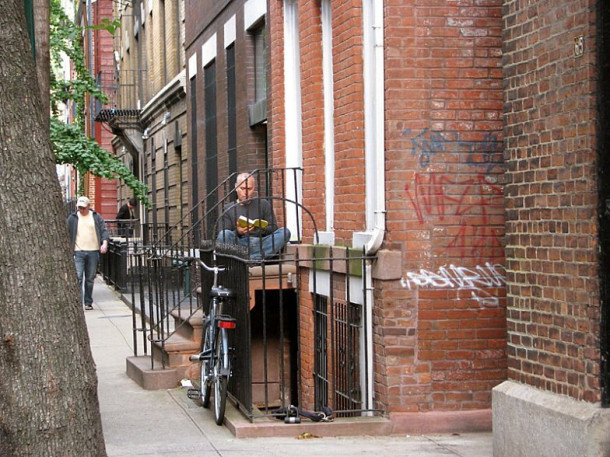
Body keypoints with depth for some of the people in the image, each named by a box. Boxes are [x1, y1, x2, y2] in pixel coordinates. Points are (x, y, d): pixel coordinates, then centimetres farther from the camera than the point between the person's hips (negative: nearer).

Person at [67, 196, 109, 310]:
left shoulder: (96, 217, 9)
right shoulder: (72, 218, 8)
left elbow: (103, 230, 7)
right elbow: (67, 233, 11)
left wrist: (104, 243, -10)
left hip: (93, 251, 1)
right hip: (78, 252, -1)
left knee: (90, 278, 7)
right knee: (78, 277, -13)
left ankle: (88, 302, 16)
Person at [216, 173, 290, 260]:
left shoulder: (263, 204, 21)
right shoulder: (228, 209, 15)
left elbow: (274, 228, 16)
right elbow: (221, 237, 4)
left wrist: (263, 229, -8)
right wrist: (237, 232, -16)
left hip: (261, 243, 2)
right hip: (240, 245, -2)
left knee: (285, 232, -23)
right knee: (225, 234, -31)